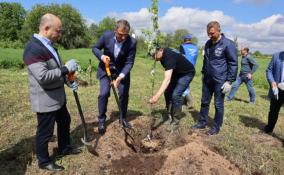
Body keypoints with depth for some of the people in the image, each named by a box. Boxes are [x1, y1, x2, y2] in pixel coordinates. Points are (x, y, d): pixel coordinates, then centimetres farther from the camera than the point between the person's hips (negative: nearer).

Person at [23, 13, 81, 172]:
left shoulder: (49, 45, 9)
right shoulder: (33, 49, -23)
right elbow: (42, 76, -31)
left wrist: (68, 80, 4)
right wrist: (66, 68, -25)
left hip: (58, 97, 10)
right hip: (45, 100, -10)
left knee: (65, 122, 23)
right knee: (45, 132, 8)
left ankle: (64, 148, 45)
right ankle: (44, 161, 31)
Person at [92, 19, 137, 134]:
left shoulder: (132, 42, -23)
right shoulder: (107, 35, -20)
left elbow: (129, 62, -21)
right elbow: (95, 48, -5)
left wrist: (120, 77, -34)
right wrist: (102, 56, -27)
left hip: (122, 70, 1)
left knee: (124, 94, 3)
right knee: (104, 93, -10)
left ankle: (123, 118, 25)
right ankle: (101, 120, 10)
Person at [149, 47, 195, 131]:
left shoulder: (169, 57, -38)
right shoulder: (163, 53, -12)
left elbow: (167, 79, -49)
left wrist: (157, 96, -56)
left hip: (187, 74, -8)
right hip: (176, 72, 9)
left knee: (176, 94, -19)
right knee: (167, 92, 1)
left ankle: (175, 121, -4)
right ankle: (169, 115, 17)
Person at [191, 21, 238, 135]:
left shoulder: (228, 44, -13)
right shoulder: (208, 43, 8)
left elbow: (233, 64, -12)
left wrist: (229, 81, -15)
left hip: (220, 81, -6)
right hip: (207, 79, 6)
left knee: (218, 105, 6)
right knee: (204, 102, 13)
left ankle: (216, 127, 20)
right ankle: (202, 122, 28)